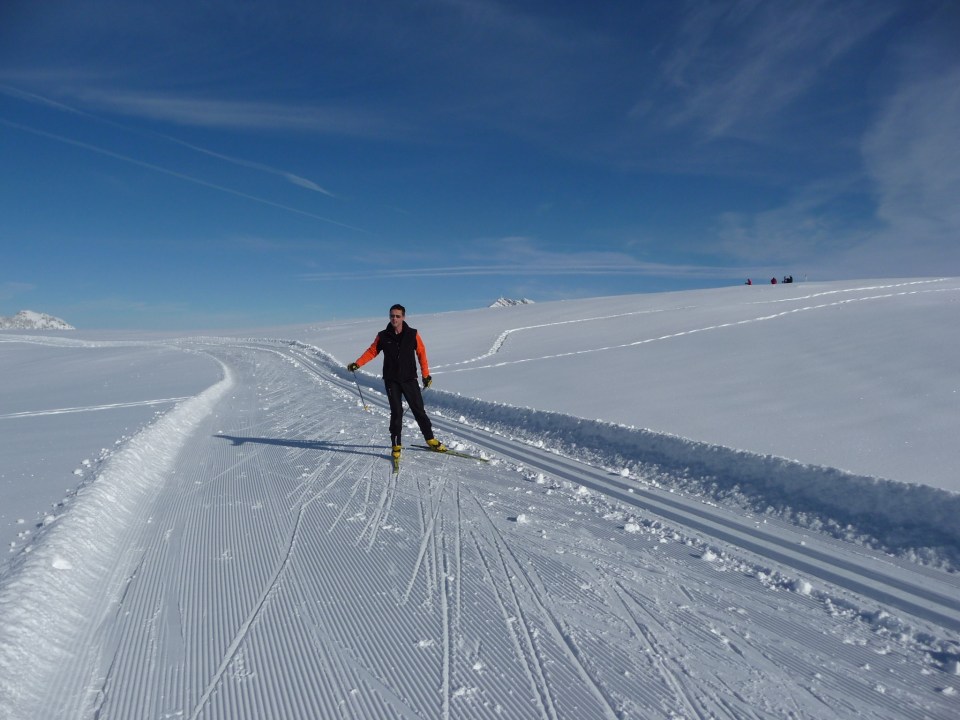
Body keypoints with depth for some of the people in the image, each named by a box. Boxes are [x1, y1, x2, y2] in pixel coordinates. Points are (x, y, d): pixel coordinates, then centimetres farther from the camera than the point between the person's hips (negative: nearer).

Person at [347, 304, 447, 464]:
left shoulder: (413, 334, -2)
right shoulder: (383, 336, 0)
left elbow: (421, 353, 3)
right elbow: (372, 351, 6)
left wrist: (426, 374, 2)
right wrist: (357, 364, -7)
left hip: (410, 379, 0)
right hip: (391, 381, 0)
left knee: (419, 410, 3)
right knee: (396, 412, -1)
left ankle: (430, 440, 17)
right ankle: (396, 445, 9)